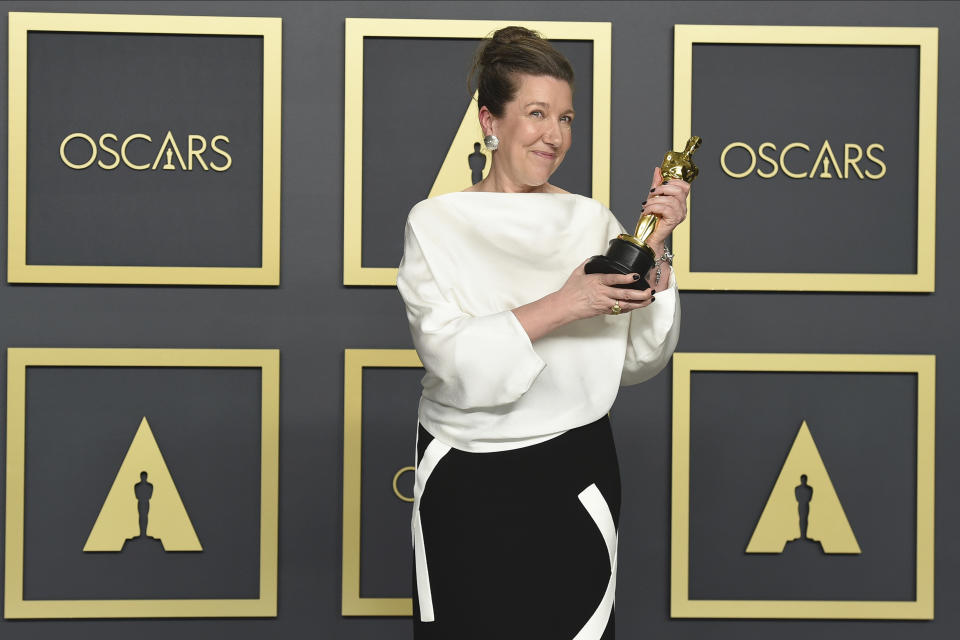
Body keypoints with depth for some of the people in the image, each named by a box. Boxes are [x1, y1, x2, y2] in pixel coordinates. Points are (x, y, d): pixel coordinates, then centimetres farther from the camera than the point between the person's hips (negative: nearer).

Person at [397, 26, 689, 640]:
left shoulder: (592, 220, 3)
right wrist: (559, 307, -24)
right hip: (468, 482, -2)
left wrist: (653, 250, -13)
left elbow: (639, 361, -3)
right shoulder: (436, 223, -3)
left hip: (576, 474, 2)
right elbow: (453, 361, -15)